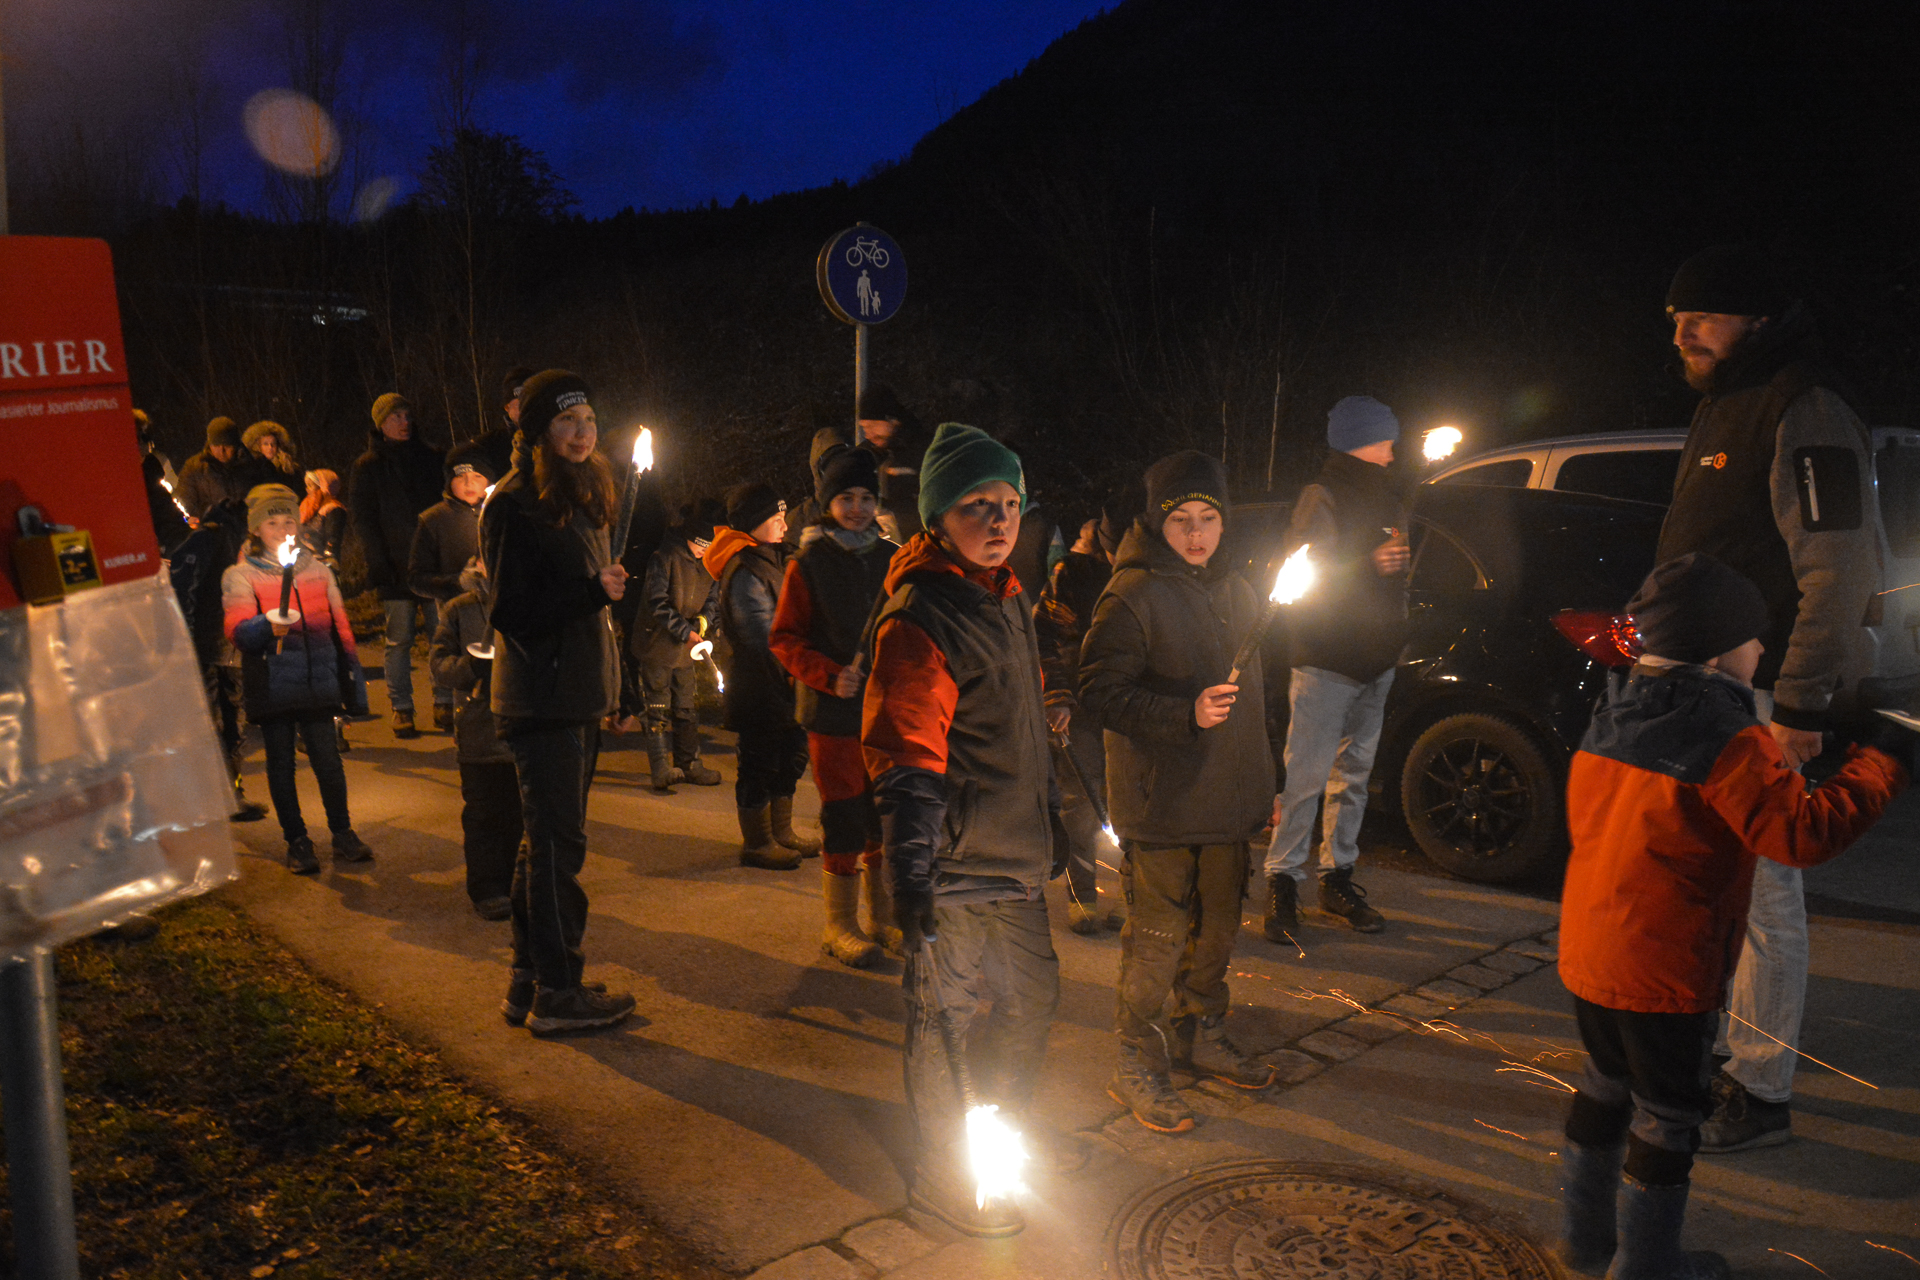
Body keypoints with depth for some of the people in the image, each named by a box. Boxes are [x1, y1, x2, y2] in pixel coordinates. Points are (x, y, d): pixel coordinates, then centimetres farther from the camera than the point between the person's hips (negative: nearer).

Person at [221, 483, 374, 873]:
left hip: (318, 681, 1)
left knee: (327, 759, -2)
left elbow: (340, 626, 17)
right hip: (271, 685, -1)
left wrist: (353, 680, 14)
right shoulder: (240, 576, 4)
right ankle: (296, 841, 16)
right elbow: (237, 630, -11)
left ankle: (343, 834, 14)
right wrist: (268, 626, -33)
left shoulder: (318, 570, 14)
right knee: (281, 764, 5)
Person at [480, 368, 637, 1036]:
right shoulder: (514, 506, -13)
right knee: (557, 844, -4)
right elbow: (512, 612, -17)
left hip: (576, 698, 9)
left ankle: (528, 981, 25)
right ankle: (556, 993, 6)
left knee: (548, 839, 14)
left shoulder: (579, 497, 16)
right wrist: (593, 592, -25)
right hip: (541, 703, -9)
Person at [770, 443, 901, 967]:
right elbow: (784, 639, -2)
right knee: (844, 819, 0)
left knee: (885, 815, 10)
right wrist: (830, 675, -16)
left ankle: (881, 917, 24)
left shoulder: (893, 560, 9)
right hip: (834, 713, -4)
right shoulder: (808, 565, -2)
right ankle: (839, 925, 14)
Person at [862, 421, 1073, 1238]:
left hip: (1014, 854, 9)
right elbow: (905, 758, -24)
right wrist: (909, 873, -29)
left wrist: (1054, 827, 26)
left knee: (1031, 993, 22)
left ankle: (1011, 1128, 44)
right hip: (955, 865, -9)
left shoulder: (1008, 600, 11)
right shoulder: (918, 619, -18)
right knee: (950, 1016, 4)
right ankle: (942, 1174, 24)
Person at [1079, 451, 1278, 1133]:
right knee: (1158, 936, -1)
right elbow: (1099, 689, -18)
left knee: (1218, 927, 18)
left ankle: (1200, 1034, 37)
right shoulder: (1132, 595, -13)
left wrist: (1262, 784, 19)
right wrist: (1185, 714, -26)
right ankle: (1138, 1065, 14)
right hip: (1161, 802, -7)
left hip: (1226, 799, 8)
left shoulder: (1235, 591, 12)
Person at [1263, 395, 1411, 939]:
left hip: (1376, 661, 8)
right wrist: (1369, 564, -21)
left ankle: (1338, 877, 17)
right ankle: (1283, 881, -2)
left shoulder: (1390, 494, 18)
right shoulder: (1322, 496, -6)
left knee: (1354, 772, 10)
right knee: (1306, 775, -9)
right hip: (1326, 663, -8)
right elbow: (1303, 574, -13)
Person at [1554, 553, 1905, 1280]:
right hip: (1665, 972, -7)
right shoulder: (1730, 742, -18)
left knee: (1606, 1085, 24)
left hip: (1586, 954, 8)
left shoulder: (1610, 719, 4)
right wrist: (1879, 767, -12)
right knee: (1667, 1115, 10)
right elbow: (1801, 834, -24)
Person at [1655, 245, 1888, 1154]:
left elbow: (1841, 573, -19)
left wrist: (1801, 704, -22)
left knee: (1761, 890, -2)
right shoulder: (1719, 410, 17)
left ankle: (1762, 1092, 10)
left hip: (1762, 702, -9)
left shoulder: (1807, 416, -13)